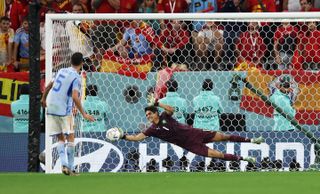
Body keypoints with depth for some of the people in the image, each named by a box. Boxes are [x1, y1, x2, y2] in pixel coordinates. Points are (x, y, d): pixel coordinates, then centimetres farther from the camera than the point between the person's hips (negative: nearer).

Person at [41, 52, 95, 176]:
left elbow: (49, 85, 21)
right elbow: (75, 97, -21)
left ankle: (64, 164, -8)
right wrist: (84, 114, -18)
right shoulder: (76, 78, -10)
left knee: (60, 138, 10)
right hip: (64, 110, -6)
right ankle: (71, 168, 1)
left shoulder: (62, 71, 10)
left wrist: (43, 98, 37)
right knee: (70, 137, 5)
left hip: (51, 109, 6)